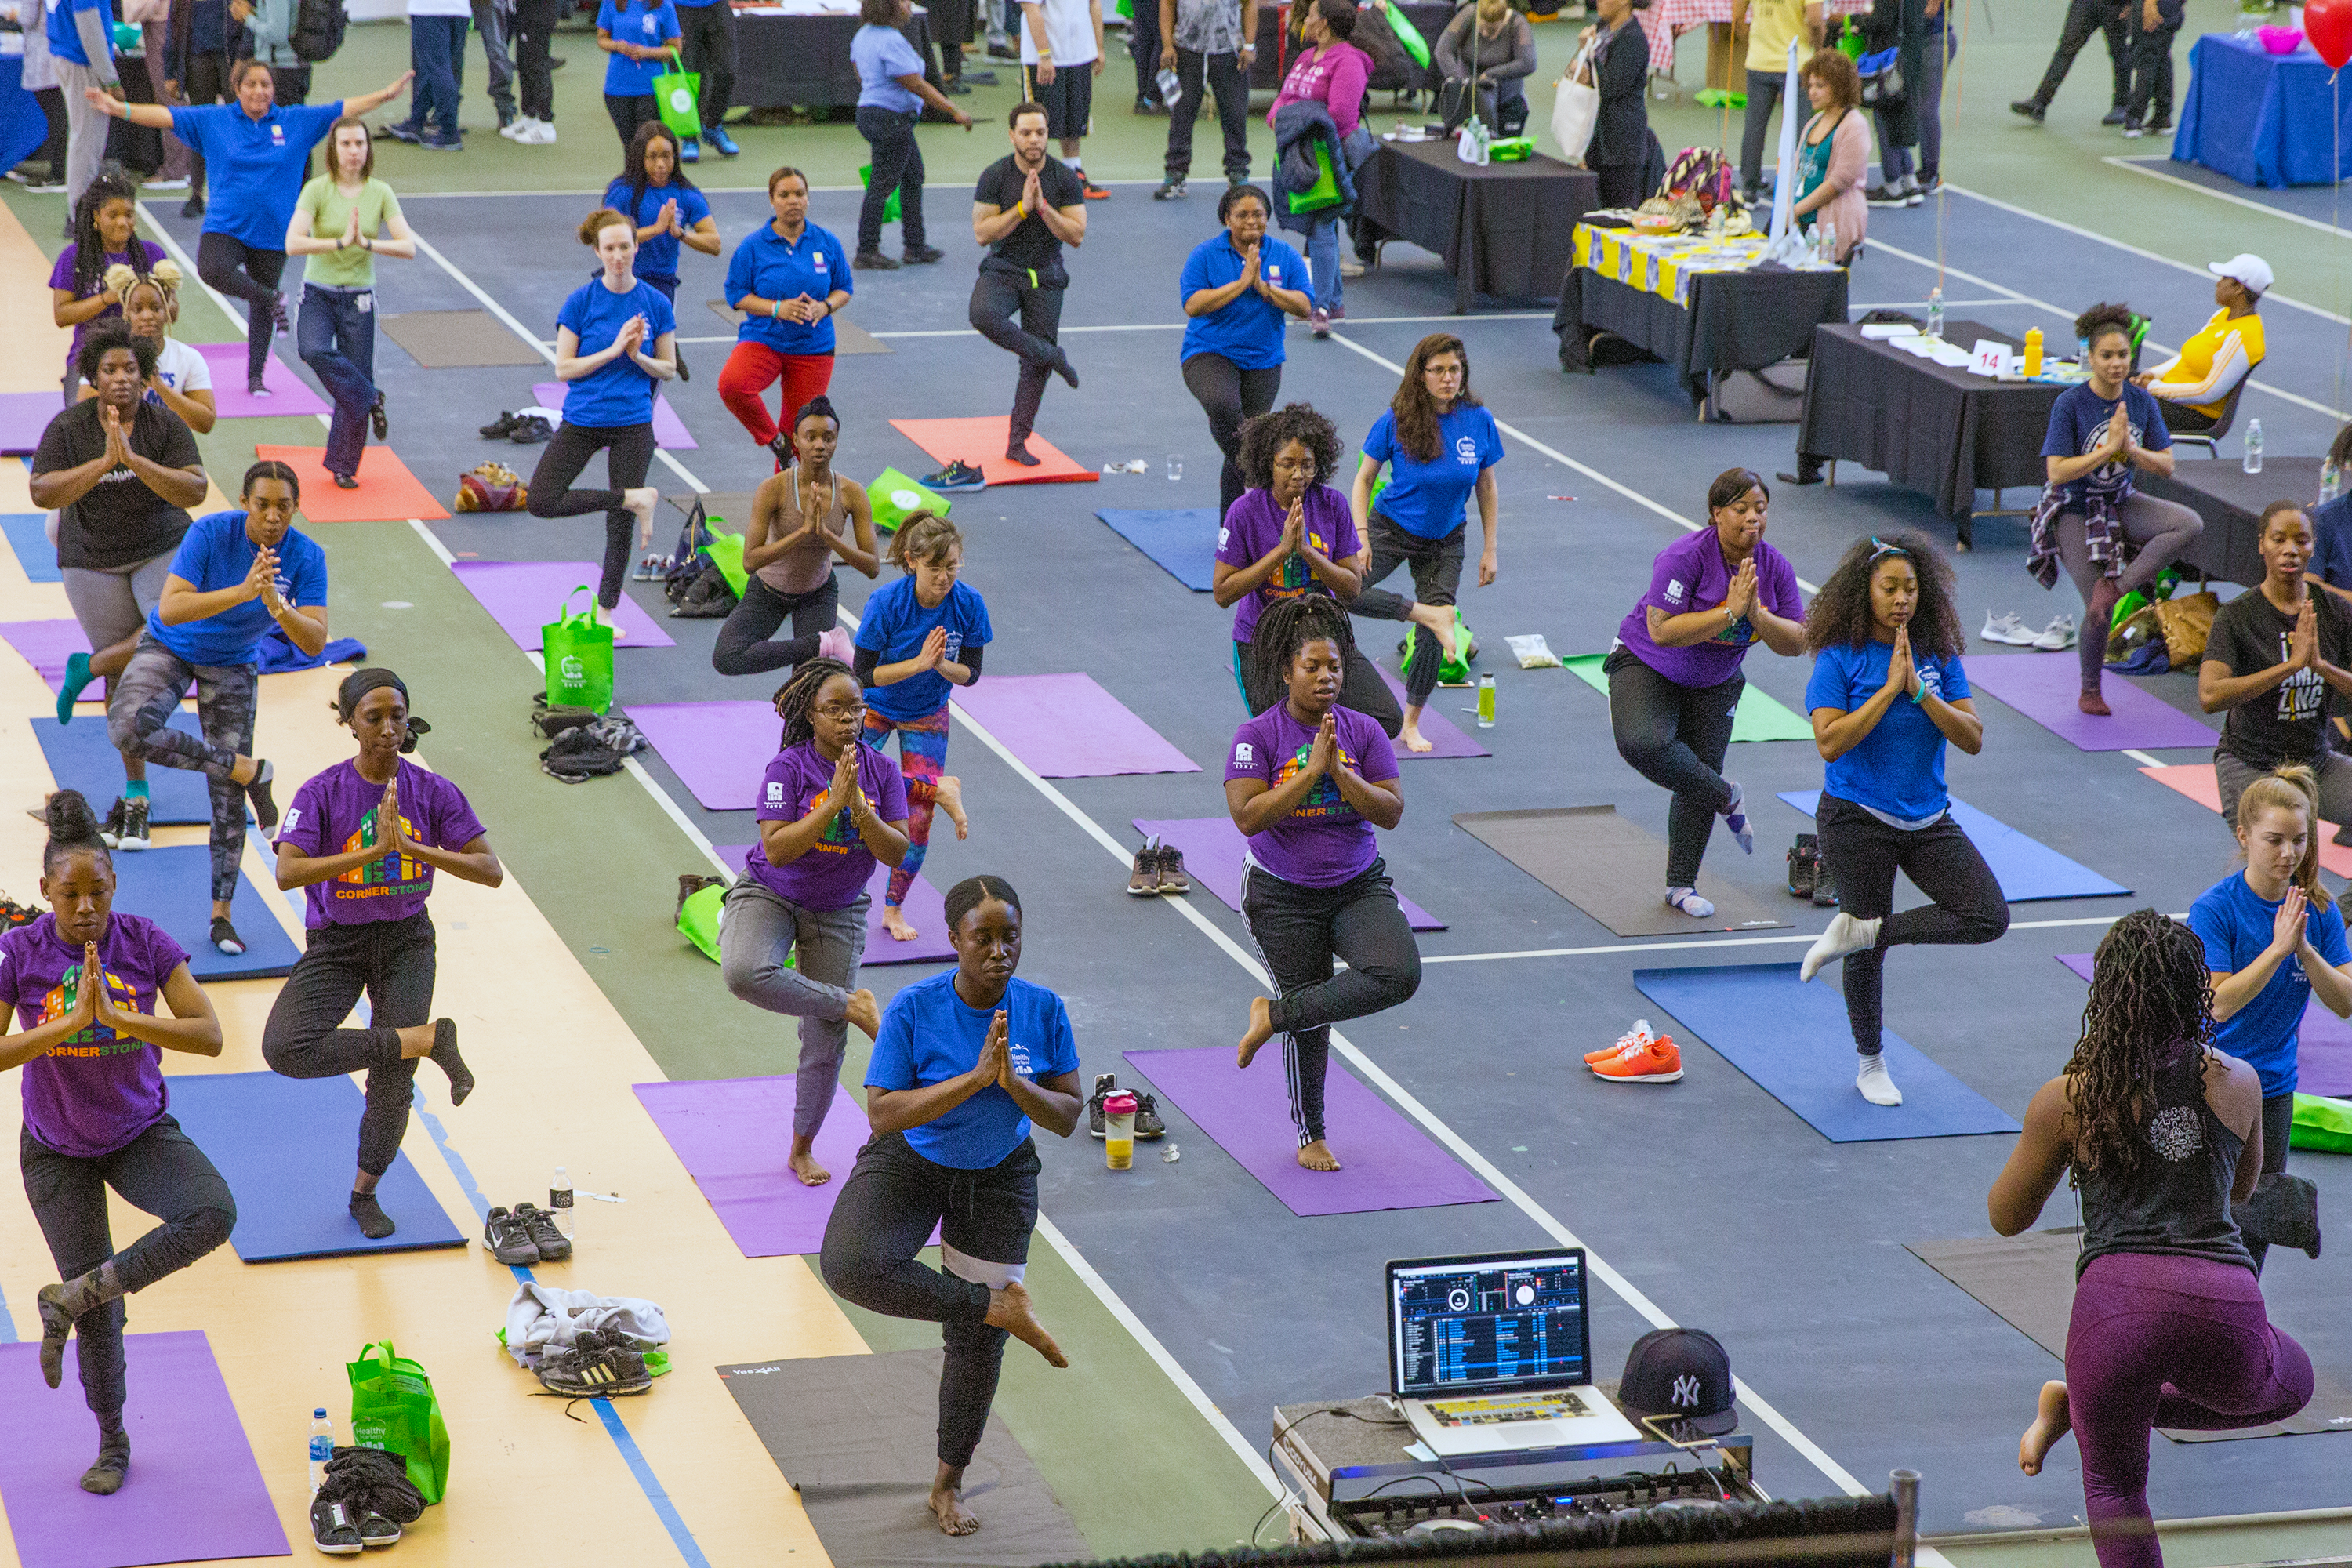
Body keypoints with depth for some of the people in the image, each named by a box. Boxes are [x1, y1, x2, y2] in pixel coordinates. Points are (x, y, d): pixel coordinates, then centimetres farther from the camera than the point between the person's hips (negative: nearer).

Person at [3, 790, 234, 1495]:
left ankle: (70, 1298, -13)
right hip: (58, 1151, -1)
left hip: (142, 1133, 1)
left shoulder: (144, 942, -13)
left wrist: (117, 1015, -29)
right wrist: (70, 1022, -33)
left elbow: (208, 1035, -18)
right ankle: (112, 1443, 26)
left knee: (213, 1214, -28)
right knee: (102, 1307, 2)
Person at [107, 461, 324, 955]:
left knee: (229, 799, 0)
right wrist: (243, 591, -48)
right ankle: (251, 773, -16)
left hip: (232, 666, 2)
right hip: (171, 650, -2)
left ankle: (221, 916, 14)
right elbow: (169, 610, -38)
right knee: (128, 729, -33)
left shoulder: (306, 558, -20)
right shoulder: (210, 534, -28)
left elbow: (315, 643, -27)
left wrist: (276, 606, -46)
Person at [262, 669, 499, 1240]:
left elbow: (491, 871, -11)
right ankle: (428, 1038, -12)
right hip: (336, 943, -1)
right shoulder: (321, 794, -13)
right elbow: (287, 873, -26)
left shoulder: (432, 792, -6)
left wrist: (413, 847, -24)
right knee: (285, 1049, -26)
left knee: (393, 1084, -1)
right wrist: (372, 852, -34)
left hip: (405, 941, 1)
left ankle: (364, 1193, 27)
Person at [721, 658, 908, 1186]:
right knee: (745, 973, -37)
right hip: (769, 895, -3)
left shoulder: (880, 770, -8)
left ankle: (802, 1149, 26)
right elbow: (777, 849, -26)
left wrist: (859, 808, -27)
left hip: (838, 913, 3)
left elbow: (896, 853, -12)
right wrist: (832, 804, -32)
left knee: (826, 1042, 5)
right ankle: (854, 1005, -16)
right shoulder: (789, 768, -19)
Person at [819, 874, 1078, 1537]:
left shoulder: (1043, 1010, -15)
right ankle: (1001, 1307, -14)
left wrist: (1015, 1084, -30)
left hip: (997, 1177, 2)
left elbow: (1067, 1117, -10)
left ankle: (948, 1484, 30)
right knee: (852, 1265, -32)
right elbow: (882, 1115, -25)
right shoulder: (915, 1009, -23)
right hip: (909, 1163, -2)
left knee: (976, 1339, 8)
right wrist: (973, 1079, -34)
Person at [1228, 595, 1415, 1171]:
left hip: (1360, 886, 3)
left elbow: (1391, 812, -7)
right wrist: (1311, 771, -24)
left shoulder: (1363, 731, -2)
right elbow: (1247, 816, -21)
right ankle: (1311, 1135, 27)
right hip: (1285, 898, -2)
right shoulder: (1258, 737, -10)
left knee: (1399, 974, -25)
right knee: (1309, 1028, 2)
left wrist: (1338, 770, -19)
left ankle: (1274, 1015, -7)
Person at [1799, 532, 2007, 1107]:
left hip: (1927, 819, 4)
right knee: (1869, 953, 5)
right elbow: (1830, 742, -21)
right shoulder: (1840, 659, -10)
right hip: (1857, 821, -4)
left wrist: (1920, 693, -16)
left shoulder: (1938, 656, 1)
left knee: (1989, 917, -11)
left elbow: (1973, 739, -4)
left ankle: (1857, 930, -1)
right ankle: (1871, 1065, 27)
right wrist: (1889, 689, -22)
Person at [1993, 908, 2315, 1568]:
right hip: (2224, 1305, 1)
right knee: (2290, 1384, 34)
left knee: (2113, 1486, 21)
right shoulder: (2238, 1083, 10)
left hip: (2118, 1299, -1)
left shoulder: (2065, 1101, 4)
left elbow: (2007, 1216, 16)